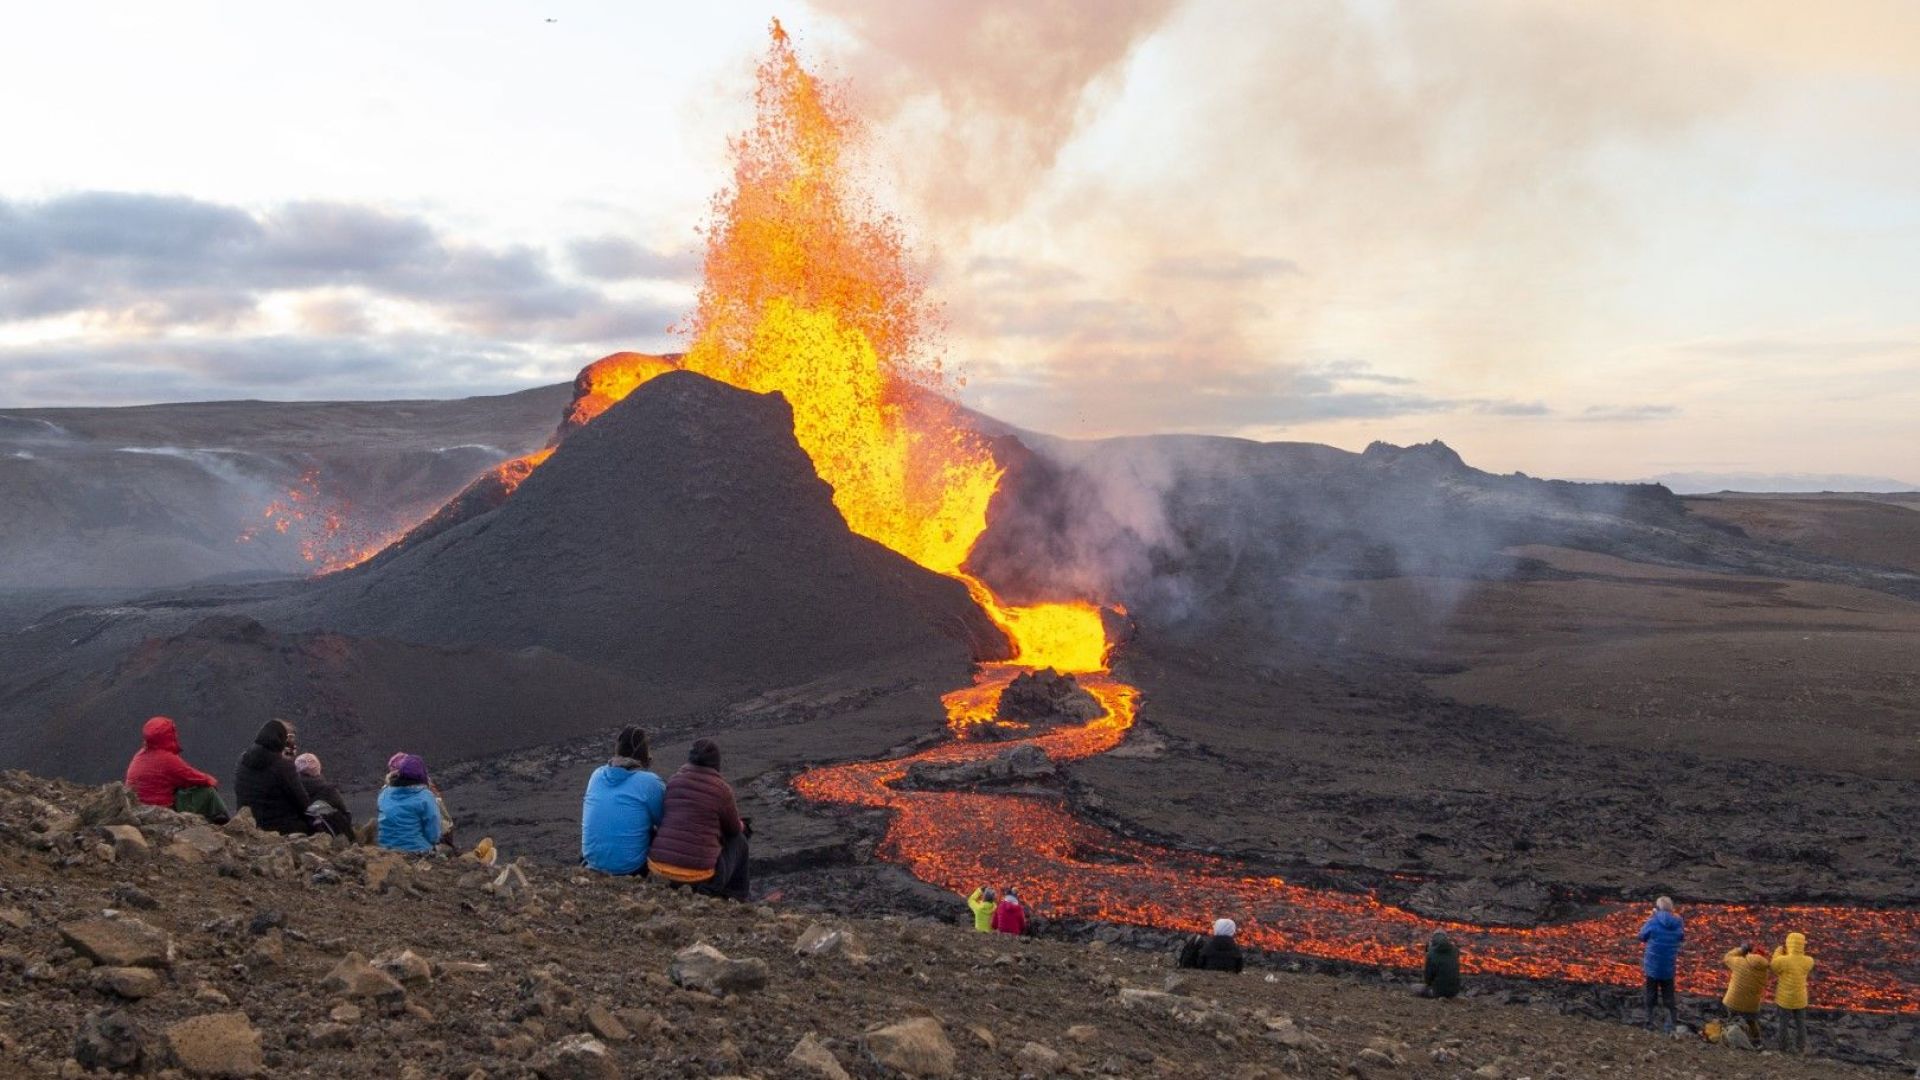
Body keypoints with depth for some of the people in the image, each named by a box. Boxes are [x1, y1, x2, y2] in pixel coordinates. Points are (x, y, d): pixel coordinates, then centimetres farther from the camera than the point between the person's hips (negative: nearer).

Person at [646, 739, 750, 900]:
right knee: (738, 840, 23)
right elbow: (734, 829, 8)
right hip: (698, 874, -5)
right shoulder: (721, 789, -6)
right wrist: (742, 826, 36)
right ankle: (735, 897, 25)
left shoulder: (673, 780, 7)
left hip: (658, 865, 5)